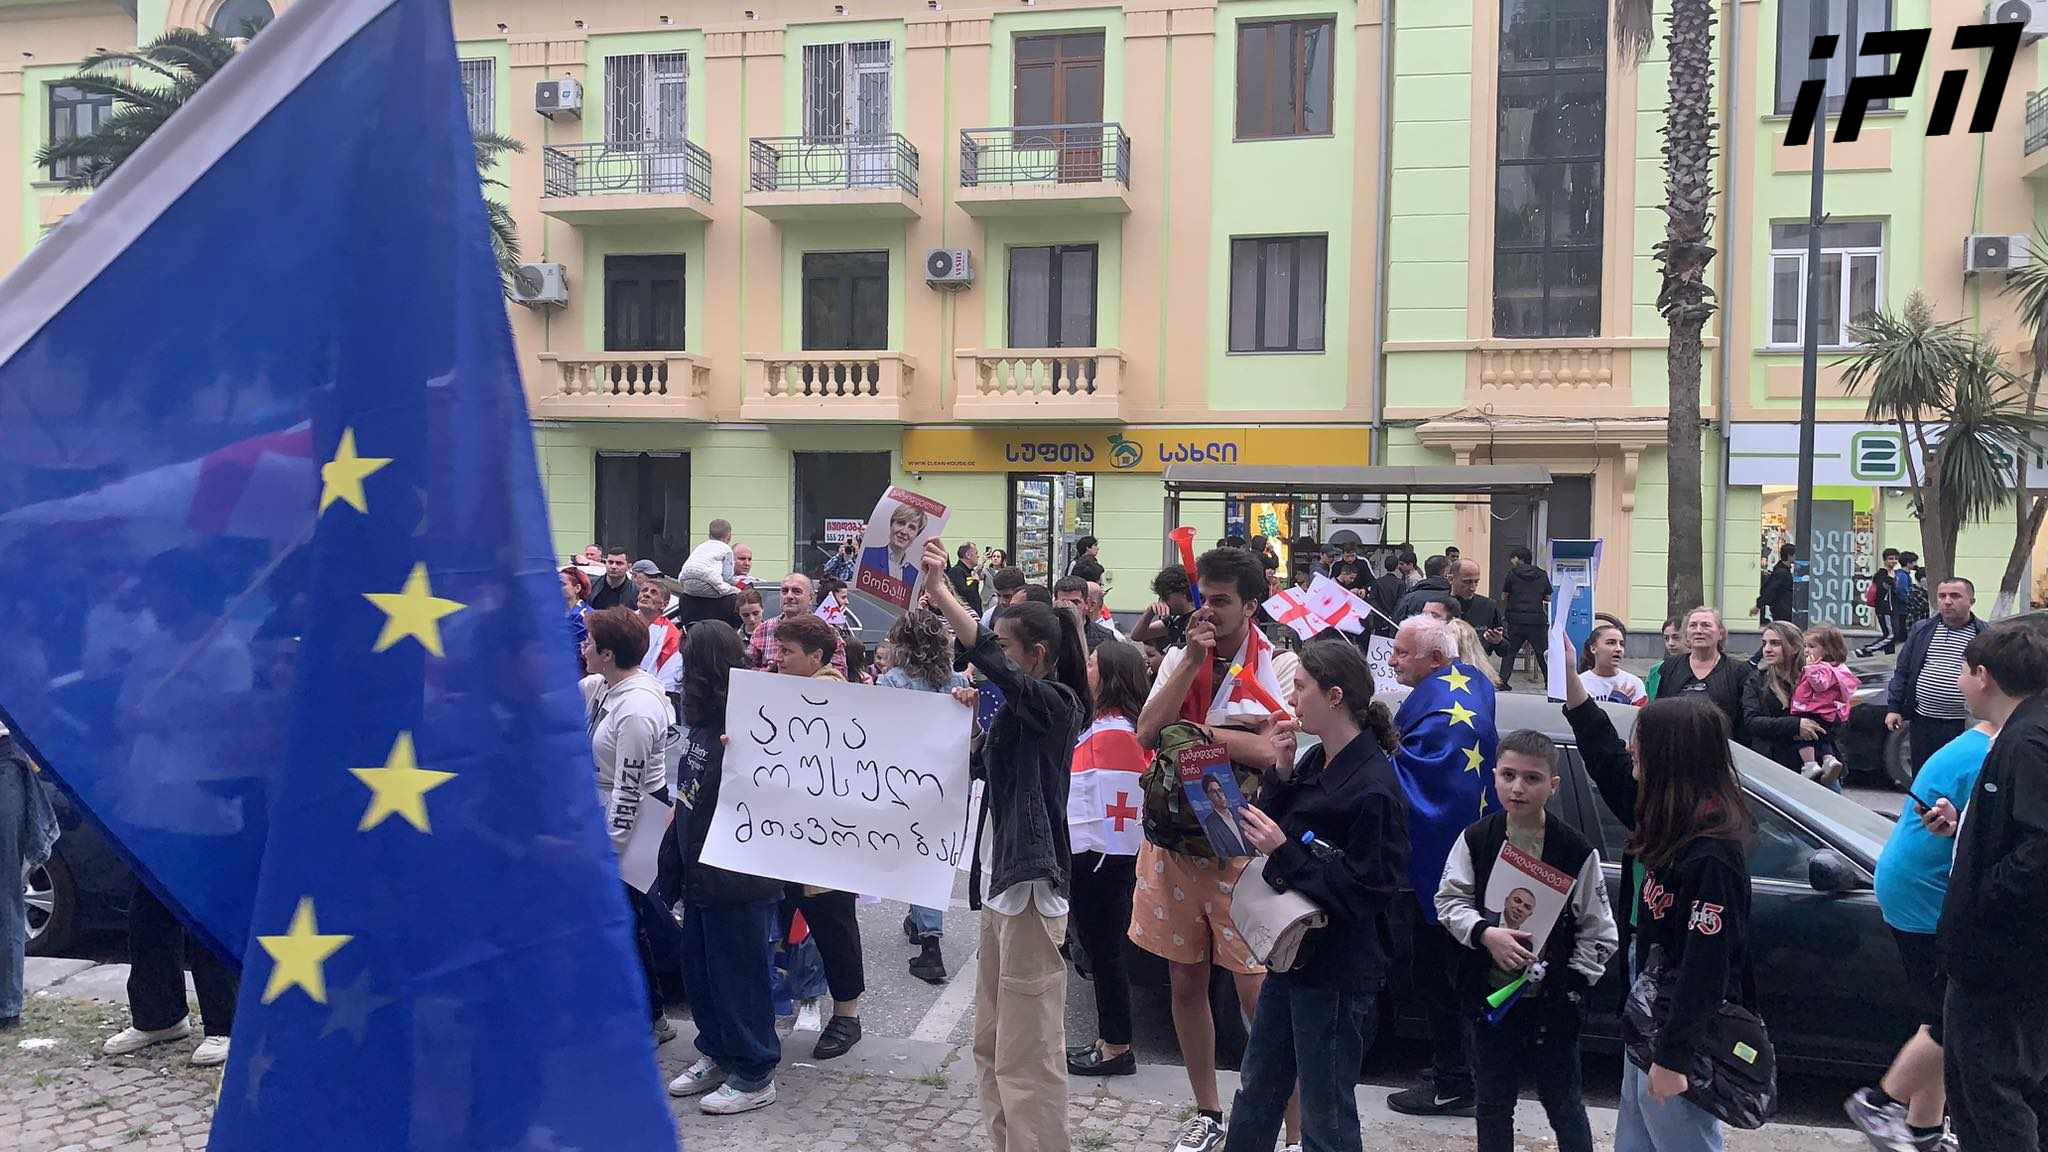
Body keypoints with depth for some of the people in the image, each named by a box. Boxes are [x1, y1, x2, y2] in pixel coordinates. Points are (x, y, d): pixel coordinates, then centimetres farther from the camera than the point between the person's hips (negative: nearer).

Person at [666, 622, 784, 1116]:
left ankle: (753, 1076, 19)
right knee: (699, 971, 20)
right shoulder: (705, 722, 7)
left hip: (738, 879, -9)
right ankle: (717, 1056, 36)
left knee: (740, 977, 5)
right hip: (700, 872, 9)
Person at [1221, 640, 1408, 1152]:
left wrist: (1285, 854, -26)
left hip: (1337, 977, -8)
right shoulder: (1314, 763, 4)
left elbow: (1369, 892, -23)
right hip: (1292, 956, 9)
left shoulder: (1373, 788, -22)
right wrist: (1280, 774, -6)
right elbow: (1276, 832, 7)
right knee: (1255, 1095, 23)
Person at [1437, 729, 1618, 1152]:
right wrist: (1485, 933, -17)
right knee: (1493, 1105, 15)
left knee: (1565, 1108, 11)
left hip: (1551, 1004, -2)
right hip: (1491, 995, 2)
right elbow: (1449, 899, 0)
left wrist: (1573, 984, -10)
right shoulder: (1476, 839, -4)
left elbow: (1599, 931, -4)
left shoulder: (1575, 851, -9)